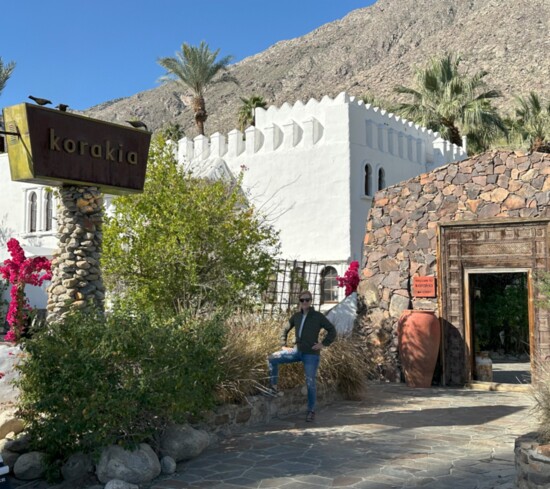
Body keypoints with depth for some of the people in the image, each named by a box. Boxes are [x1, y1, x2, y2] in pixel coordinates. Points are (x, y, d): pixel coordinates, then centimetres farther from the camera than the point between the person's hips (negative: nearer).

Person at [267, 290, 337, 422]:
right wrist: (283, 345, 9)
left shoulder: (318, 316, -5)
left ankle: (311, 411, 12)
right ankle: (274, 387, -2)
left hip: (311, 354, -4)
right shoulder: (296, 316, 7)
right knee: (272, 359, -10)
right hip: (297, 351, 4)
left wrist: (323, 344, -9)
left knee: (311, 382, -2)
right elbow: (285, 330, 19)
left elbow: (332, 331, -2)